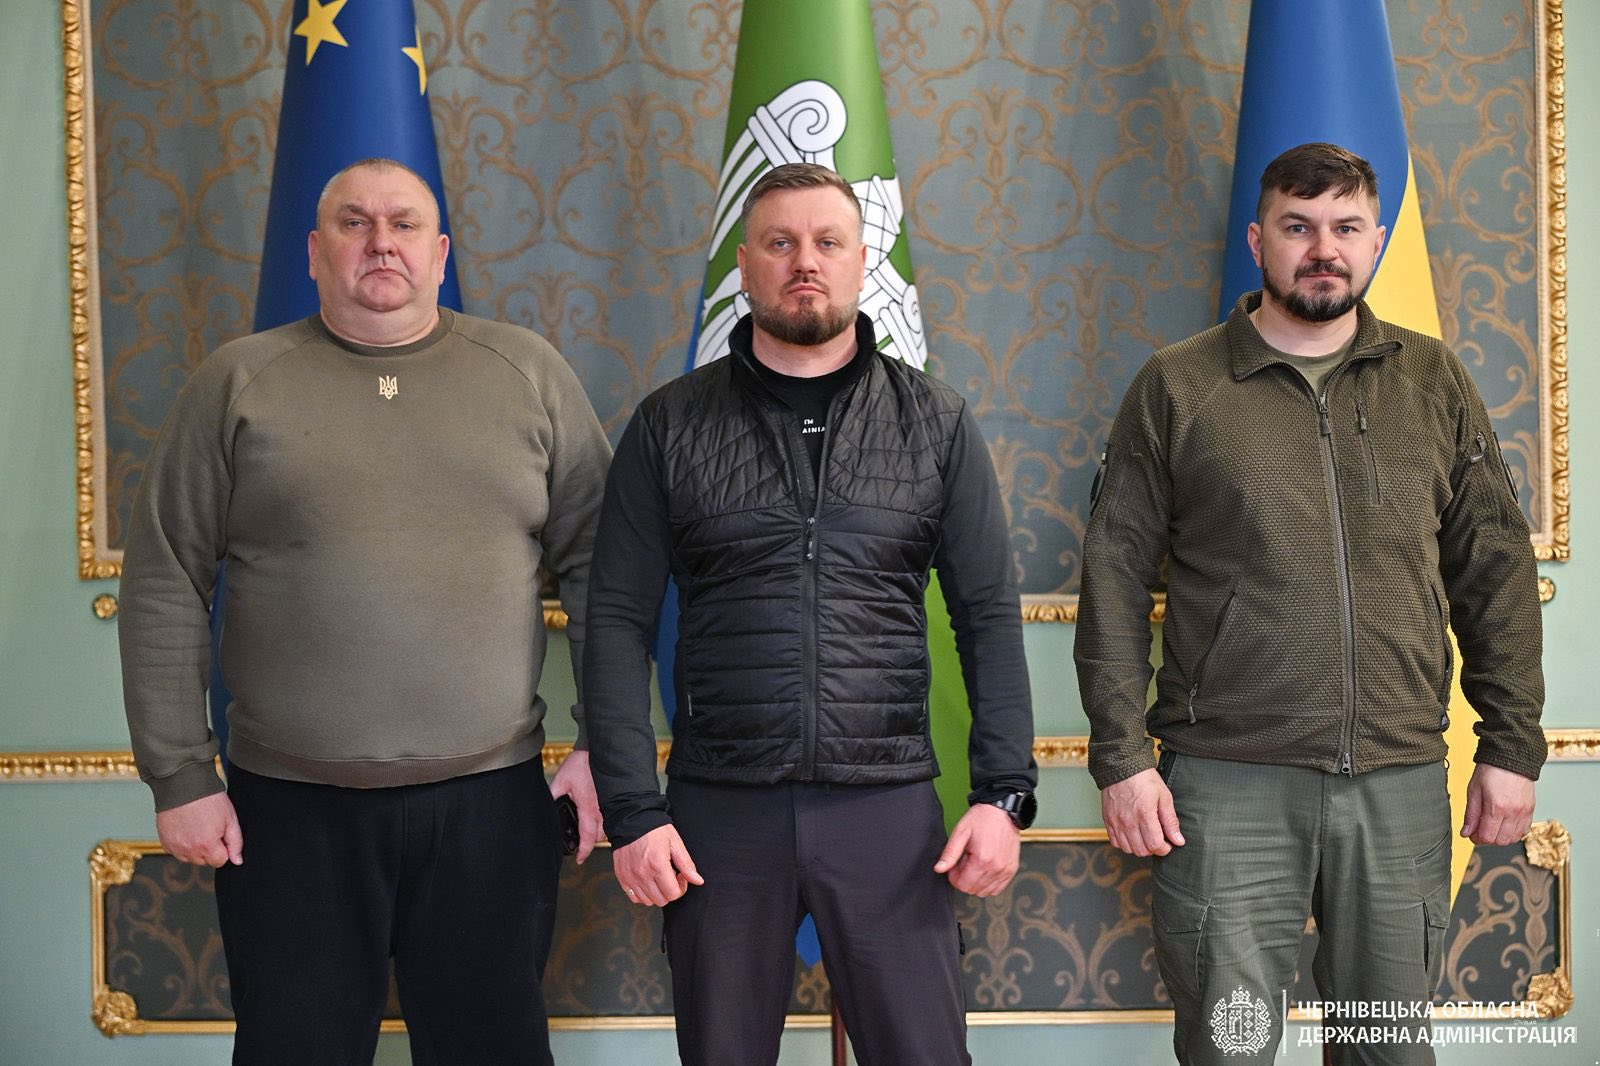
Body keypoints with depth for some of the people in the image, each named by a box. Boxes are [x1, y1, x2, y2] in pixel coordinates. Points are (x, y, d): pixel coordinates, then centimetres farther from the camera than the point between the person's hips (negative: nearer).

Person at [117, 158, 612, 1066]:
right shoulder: (238, 382, 3)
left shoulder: (530, 372, 5)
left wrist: (606, 746, -2)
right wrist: (179, 776, -1)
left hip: (491, 797, 0)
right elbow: (164, 587, 3)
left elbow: (595, 566, 4)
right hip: (288, 806, 0)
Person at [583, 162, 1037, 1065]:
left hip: (889, 809, 0)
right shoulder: (671, 426, 4)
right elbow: (620, 620, 1)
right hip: (720, 810, 0)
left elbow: (989, 615, 4)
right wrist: (632, 809, -6)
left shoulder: (938, 423, 5)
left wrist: (1005, 790, -4)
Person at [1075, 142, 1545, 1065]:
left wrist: (1513, 745, 6)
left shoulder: (1434, 382, 10)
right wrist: (1122, 754, -6)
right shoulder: (1177, 386, 3)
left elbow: (1496, 569, 11)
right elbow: (1116, 573, 1)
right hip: (1228, 781, -2)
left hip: (1401, 781, 3)